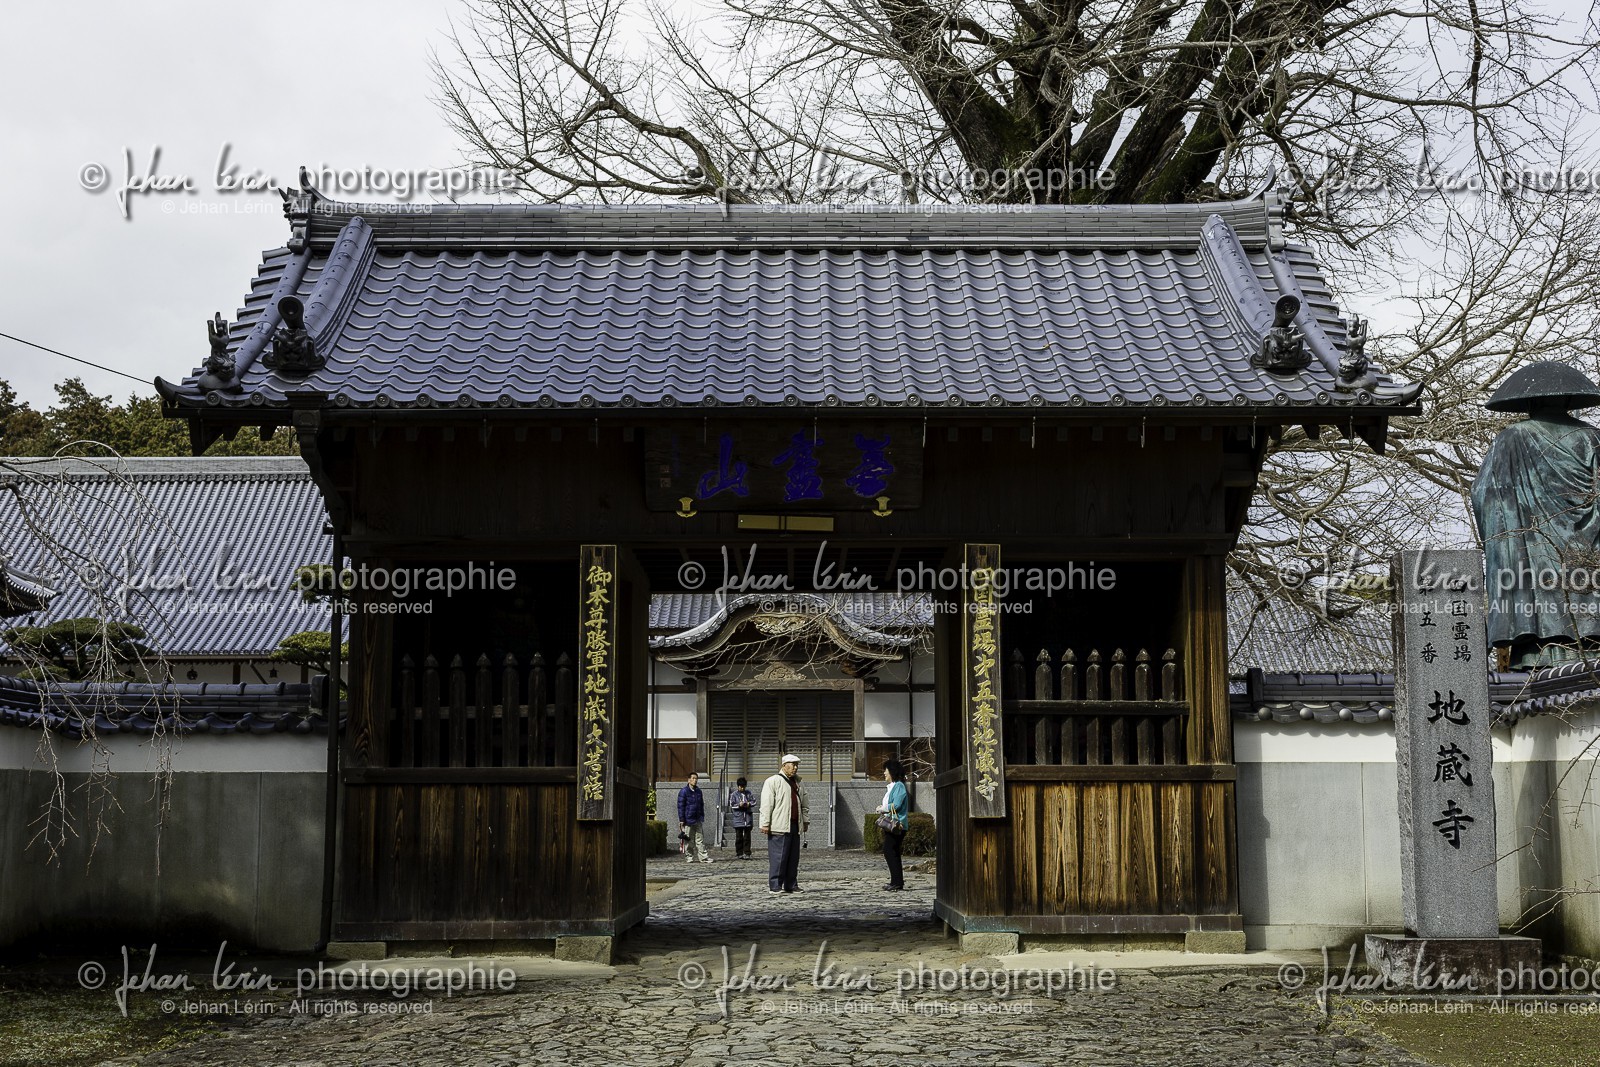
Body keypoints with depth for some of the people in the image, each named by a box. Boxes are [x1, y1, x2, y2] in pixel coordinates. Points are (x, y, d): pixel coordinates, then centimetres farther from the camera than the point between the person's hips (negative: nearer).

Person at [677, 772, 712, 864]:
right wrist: (681, 819, -11)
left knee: (700, 839, 4)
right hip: (688, 820, -5)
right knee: (689, 840, 1)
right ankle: (689, 857, 9)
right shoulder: (683, 791, -6)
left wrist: (702, 817, 16)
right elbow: (680, 806, -8)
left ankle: (704, 857, 3)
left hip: (698, 820, 5)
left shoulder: (699, 791, 13)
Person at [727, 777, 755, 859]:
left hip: (748, 818, 1)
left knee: (747, 837, 3)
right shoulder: (734, 794, 2)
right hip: (738, 819, -1)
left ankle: (747, 853, 6)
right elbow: (731, 805, 0)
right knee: (738, 837, 2)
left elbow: (754, 801, 9)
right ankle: (739, 853, 9)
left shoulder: (749, 793, 7)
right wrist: (739, 805, -17)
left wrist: (749, 804, -11)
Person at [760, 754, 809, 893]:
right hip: (779, 826, -7)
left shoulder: (797, 783, 19)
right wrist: (765, 824, -15)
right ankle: (774, 886, -2)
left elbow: (804, 804, 27)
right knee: (778, 857, -7)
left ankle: (791, 885, 15)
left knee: (793, 857, 8)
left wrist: (806, 821, 22)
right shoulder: (773, 781, -5)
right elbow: (766, 805, -10)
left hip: (794, 826, 7)